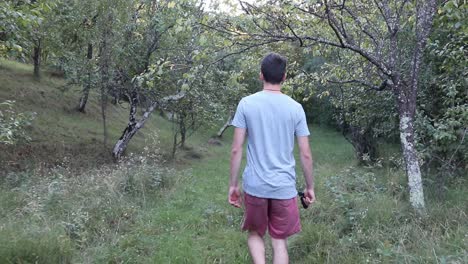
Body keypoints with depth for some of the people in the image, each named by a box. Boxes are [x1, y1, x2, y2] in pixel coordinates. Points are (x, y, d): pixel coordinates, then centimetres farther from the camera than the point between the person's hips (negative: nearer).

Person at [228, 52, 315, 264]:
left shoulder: (246, 104, -5)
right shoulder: (295, 108, -2)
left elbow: (236, 149, -6)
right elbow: (305, 154, -1)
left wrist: (233, 185, 4)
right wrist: (310, 187, 11)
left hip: (254, 185, 0)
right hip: (285, 187, 1)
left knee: (255, 234, 21)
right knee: (279, 241, 15)